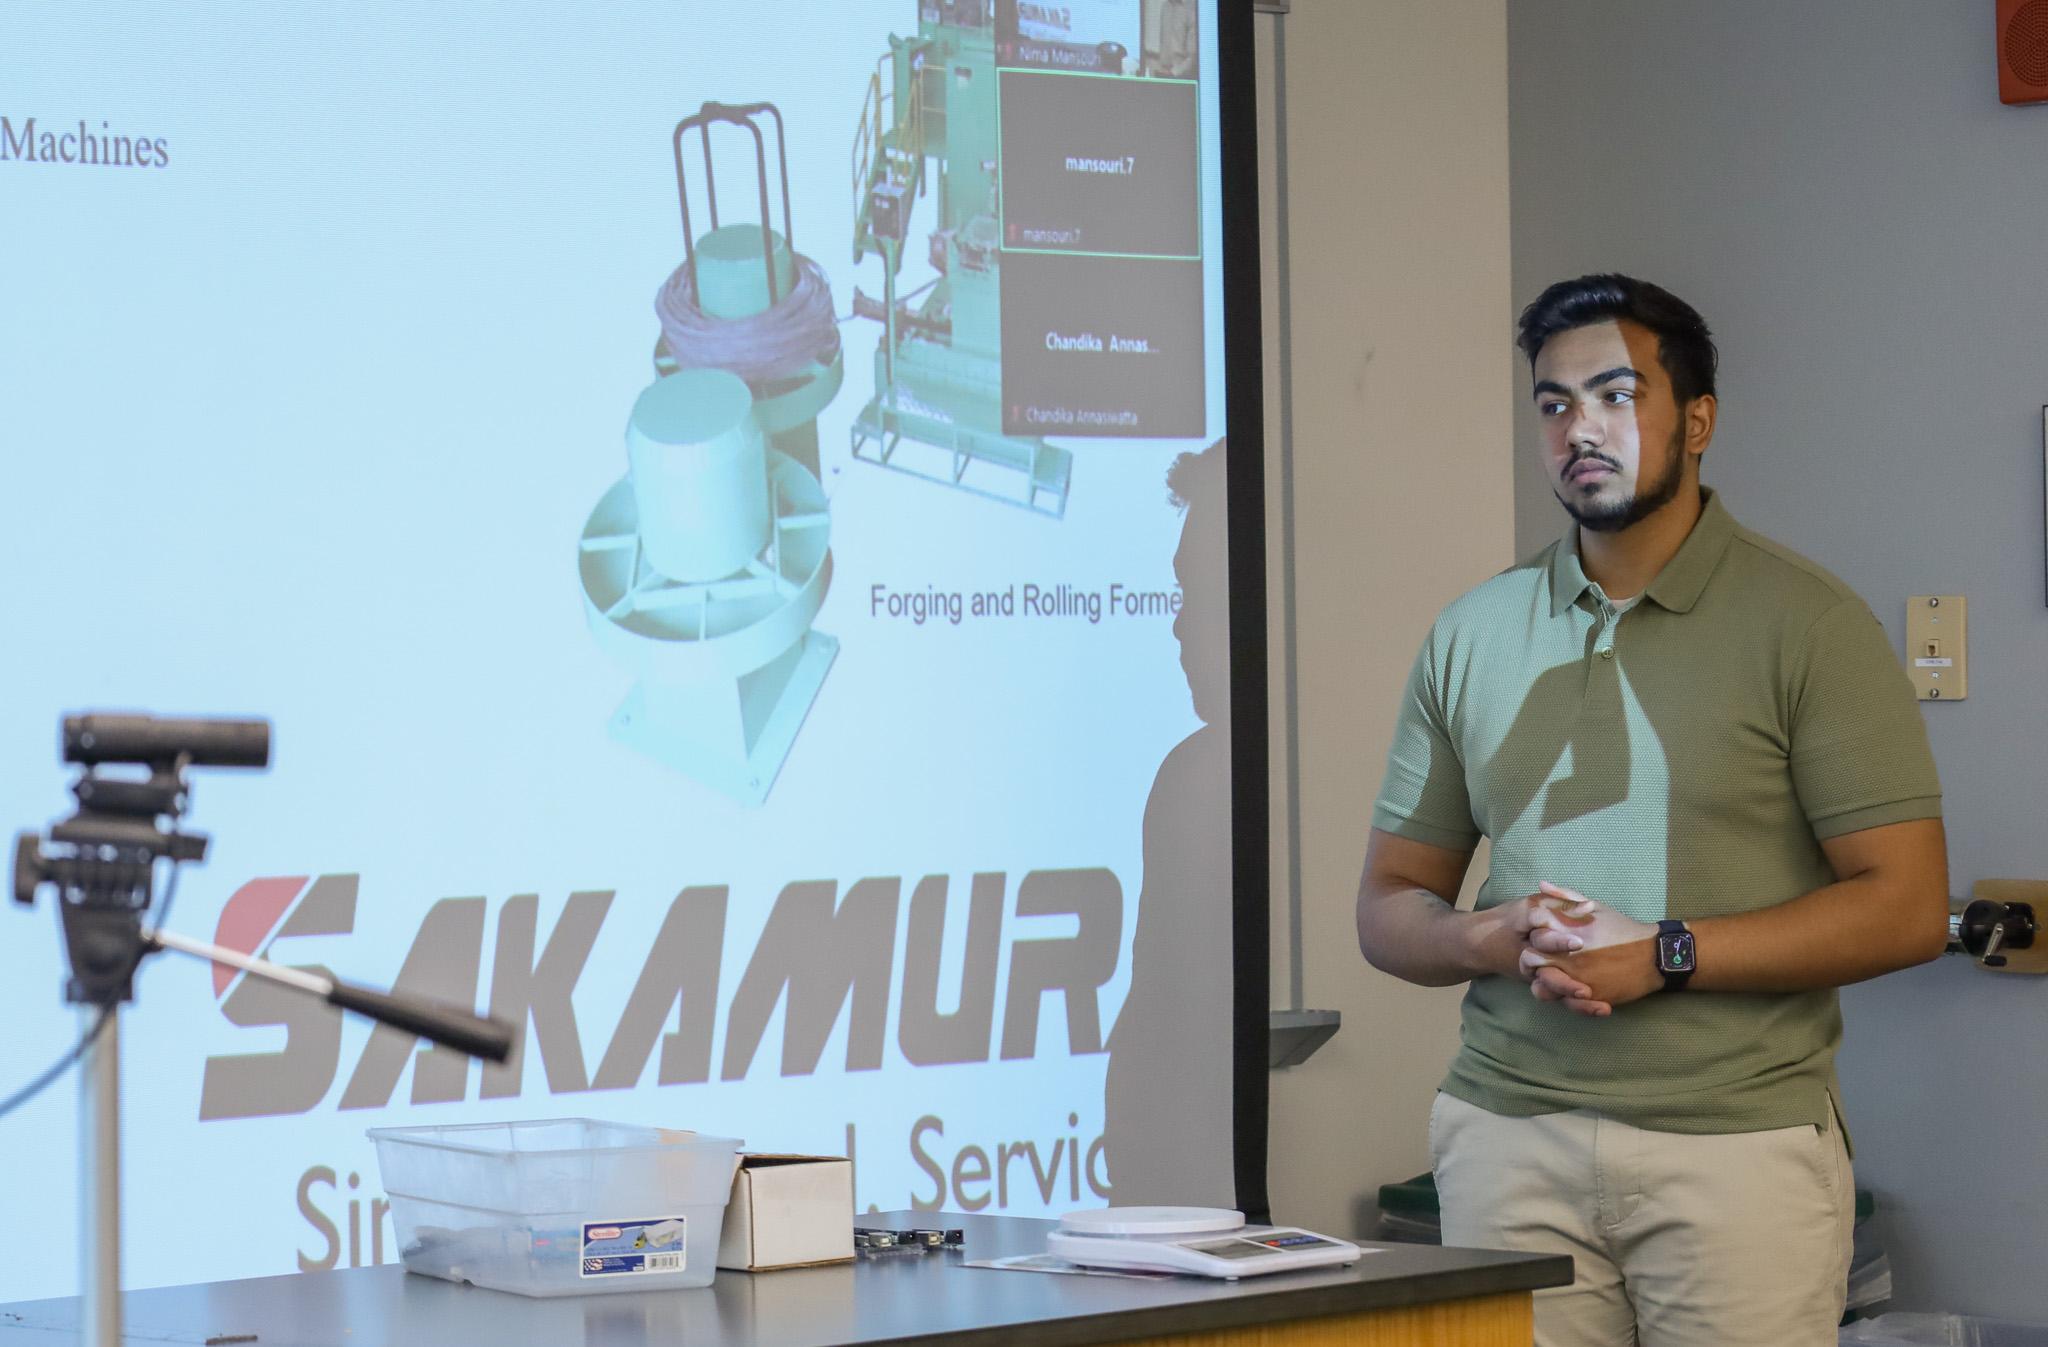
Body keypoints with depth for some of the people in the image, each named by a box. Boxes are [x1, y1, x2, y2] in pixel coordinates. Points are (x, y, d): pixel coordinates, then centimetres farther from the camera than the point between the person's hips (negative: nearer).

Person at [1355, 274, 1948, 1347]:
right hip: (1510, 1134, 3)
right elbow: (1388, 909, 15)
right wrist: (1496, 939, -8)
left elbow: (1906, 907, -7)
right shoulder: (1471, 636, 12)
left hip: (1738, 1144, -3)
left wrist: (1663, 956, -14)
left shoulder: (1806, 624, -1)